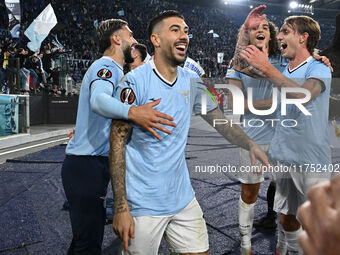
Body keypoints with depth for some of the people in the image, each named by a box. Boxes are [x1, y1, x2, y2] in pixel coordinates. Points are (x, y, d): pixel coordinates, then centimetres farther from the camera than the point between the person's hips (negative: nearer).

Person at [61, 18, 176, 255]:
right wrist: (132, 112, -51)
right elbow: (98, 100, -33)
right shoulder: (106, 66, -12)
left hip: (92, 164, 11)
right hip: (87, 165, -11)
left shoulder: (109, 69, 22)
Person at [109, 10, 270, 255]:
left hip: (184, 199, 6)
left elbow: (219, 119, 14)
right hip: (143, 205, -5)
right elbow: (117, 144, -13)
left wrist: (251, 145, -3)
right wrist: (121, 208, -16)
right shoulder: (135, 81, -14)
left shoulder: (192, 81, 4)